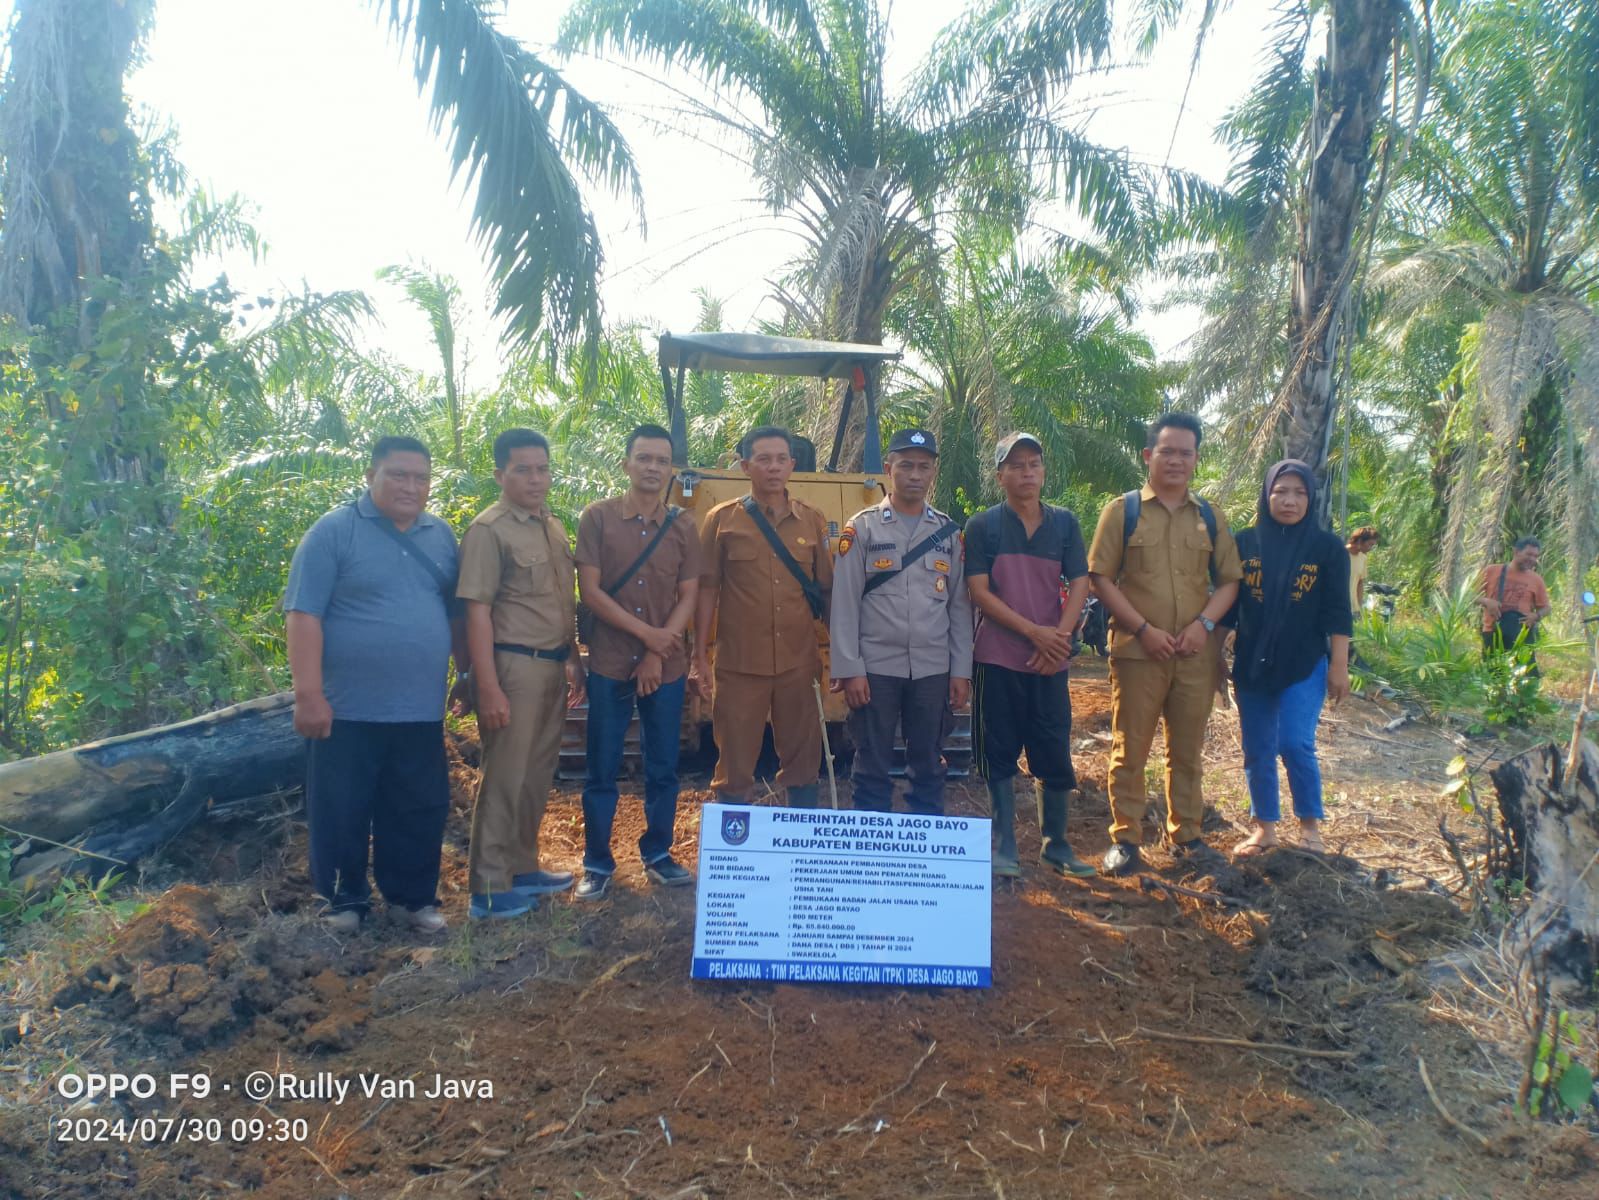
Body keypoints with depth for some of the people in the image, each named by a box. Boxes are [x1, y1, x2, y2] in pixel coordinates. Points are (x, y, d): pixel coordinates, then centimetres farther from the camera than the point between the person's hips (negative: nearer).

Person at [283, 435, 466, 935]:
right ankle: (345, 898, 25)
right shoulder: (334, 531, -7)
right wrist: (308, 694, -16)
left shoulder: (441, 536, 9)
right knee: (342, 811, 8)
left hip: (420, 709, 4)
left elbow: (457, 612, 18)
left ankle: (413, 895, 27)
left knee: (420, 812, 11)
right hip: (350, 707, -4)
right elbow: (303, 614, -11)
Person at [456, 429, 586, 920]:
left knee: (538, 773, 14)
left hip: (552, 665, 8)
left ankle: (523, 869, 27)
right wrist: (489, 688, -19)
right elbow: (477, 611, -15)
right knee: (505, 777, -1)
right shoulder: (489, 530, -11)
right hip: (514, 665, -7)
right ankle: (489, 889, 9)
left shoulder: (553, 527, 13)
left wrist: (574, 661, 17)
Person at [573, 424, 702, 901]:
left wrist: (657, 656, -9)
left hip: (667, 667, 2)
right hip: (609, 664, -2)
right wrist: (646, 633, -13)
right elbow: (590, 591, -8)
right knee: (601, 770, 5)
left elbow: (688, 597, 1)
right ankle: (597, 864, 17)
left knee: (663, 768, 10)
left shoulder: (682, 526, 4)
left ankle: (658, 855, 25)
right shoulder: (598, 517, -2)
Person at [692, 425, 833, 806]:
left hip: (798, 663, 2)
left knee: (803, 763, 11)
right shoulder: (722, 519, 1)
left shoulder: (812, 521, 8)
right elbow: (707, 590, 1)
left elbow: (826, 589, 10)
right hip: (739, 664, -2)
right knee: (735, 767, 6)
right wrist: (700, 657, -3)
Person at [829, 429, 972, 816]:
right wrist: (849, 669, -10)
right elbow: (844, 603, -4)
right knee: (872, 766, 5)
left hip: (933, 671, 3)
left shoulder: (948, 532, 9)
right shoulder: (862, 528, 0)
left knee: (928, 766, 11)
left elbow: (960, 605, 8)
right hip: (876, 668, -2)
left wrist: (961, 670, 3)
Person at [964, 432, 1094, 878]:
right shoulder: (982, 526, -1)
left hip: (1050, 659, 2)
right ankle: (1004, 846, 13)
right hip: (998, 657, -2)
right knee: (999, 754, 3)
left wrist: (1060, 636, -11)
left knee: (1056, 753, 6)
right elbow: (979, 591, -8)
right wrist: (1034, 631, -14)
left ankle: (1056, 844, 21)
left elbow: (1079, 584, 3)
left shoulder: (1065, 523, 8)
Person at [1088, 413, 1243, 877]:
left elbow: (1229, 580, 10)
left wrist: (1205, 623, -8)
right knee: (1130, 749, 2)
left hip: (1197, 653, 3)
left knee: (1188, 749, 12)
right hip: (1137, 651, -3)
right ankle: (1125, 838, 12)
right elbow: (1100, 578, -4)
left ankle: (1186, 834, 25)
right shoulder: (1122, 511, 1)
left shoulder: (1210, 518, 10)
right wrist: (1143, 629, -13)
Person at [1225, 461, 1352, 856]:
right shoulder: (1245, 543, 3)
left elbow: (1337, 614, 0)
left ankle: (1309, 825, 8)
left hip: (1305, 666, -2)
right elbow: (1227, 604, 7)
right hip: (1252, 665, 2)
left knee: (1296, 745, -13)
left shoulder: (1327, 548, 0)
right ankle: (1264, 828, 22)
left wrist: (1339, 666, -4)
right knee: (1257, 752, 8)